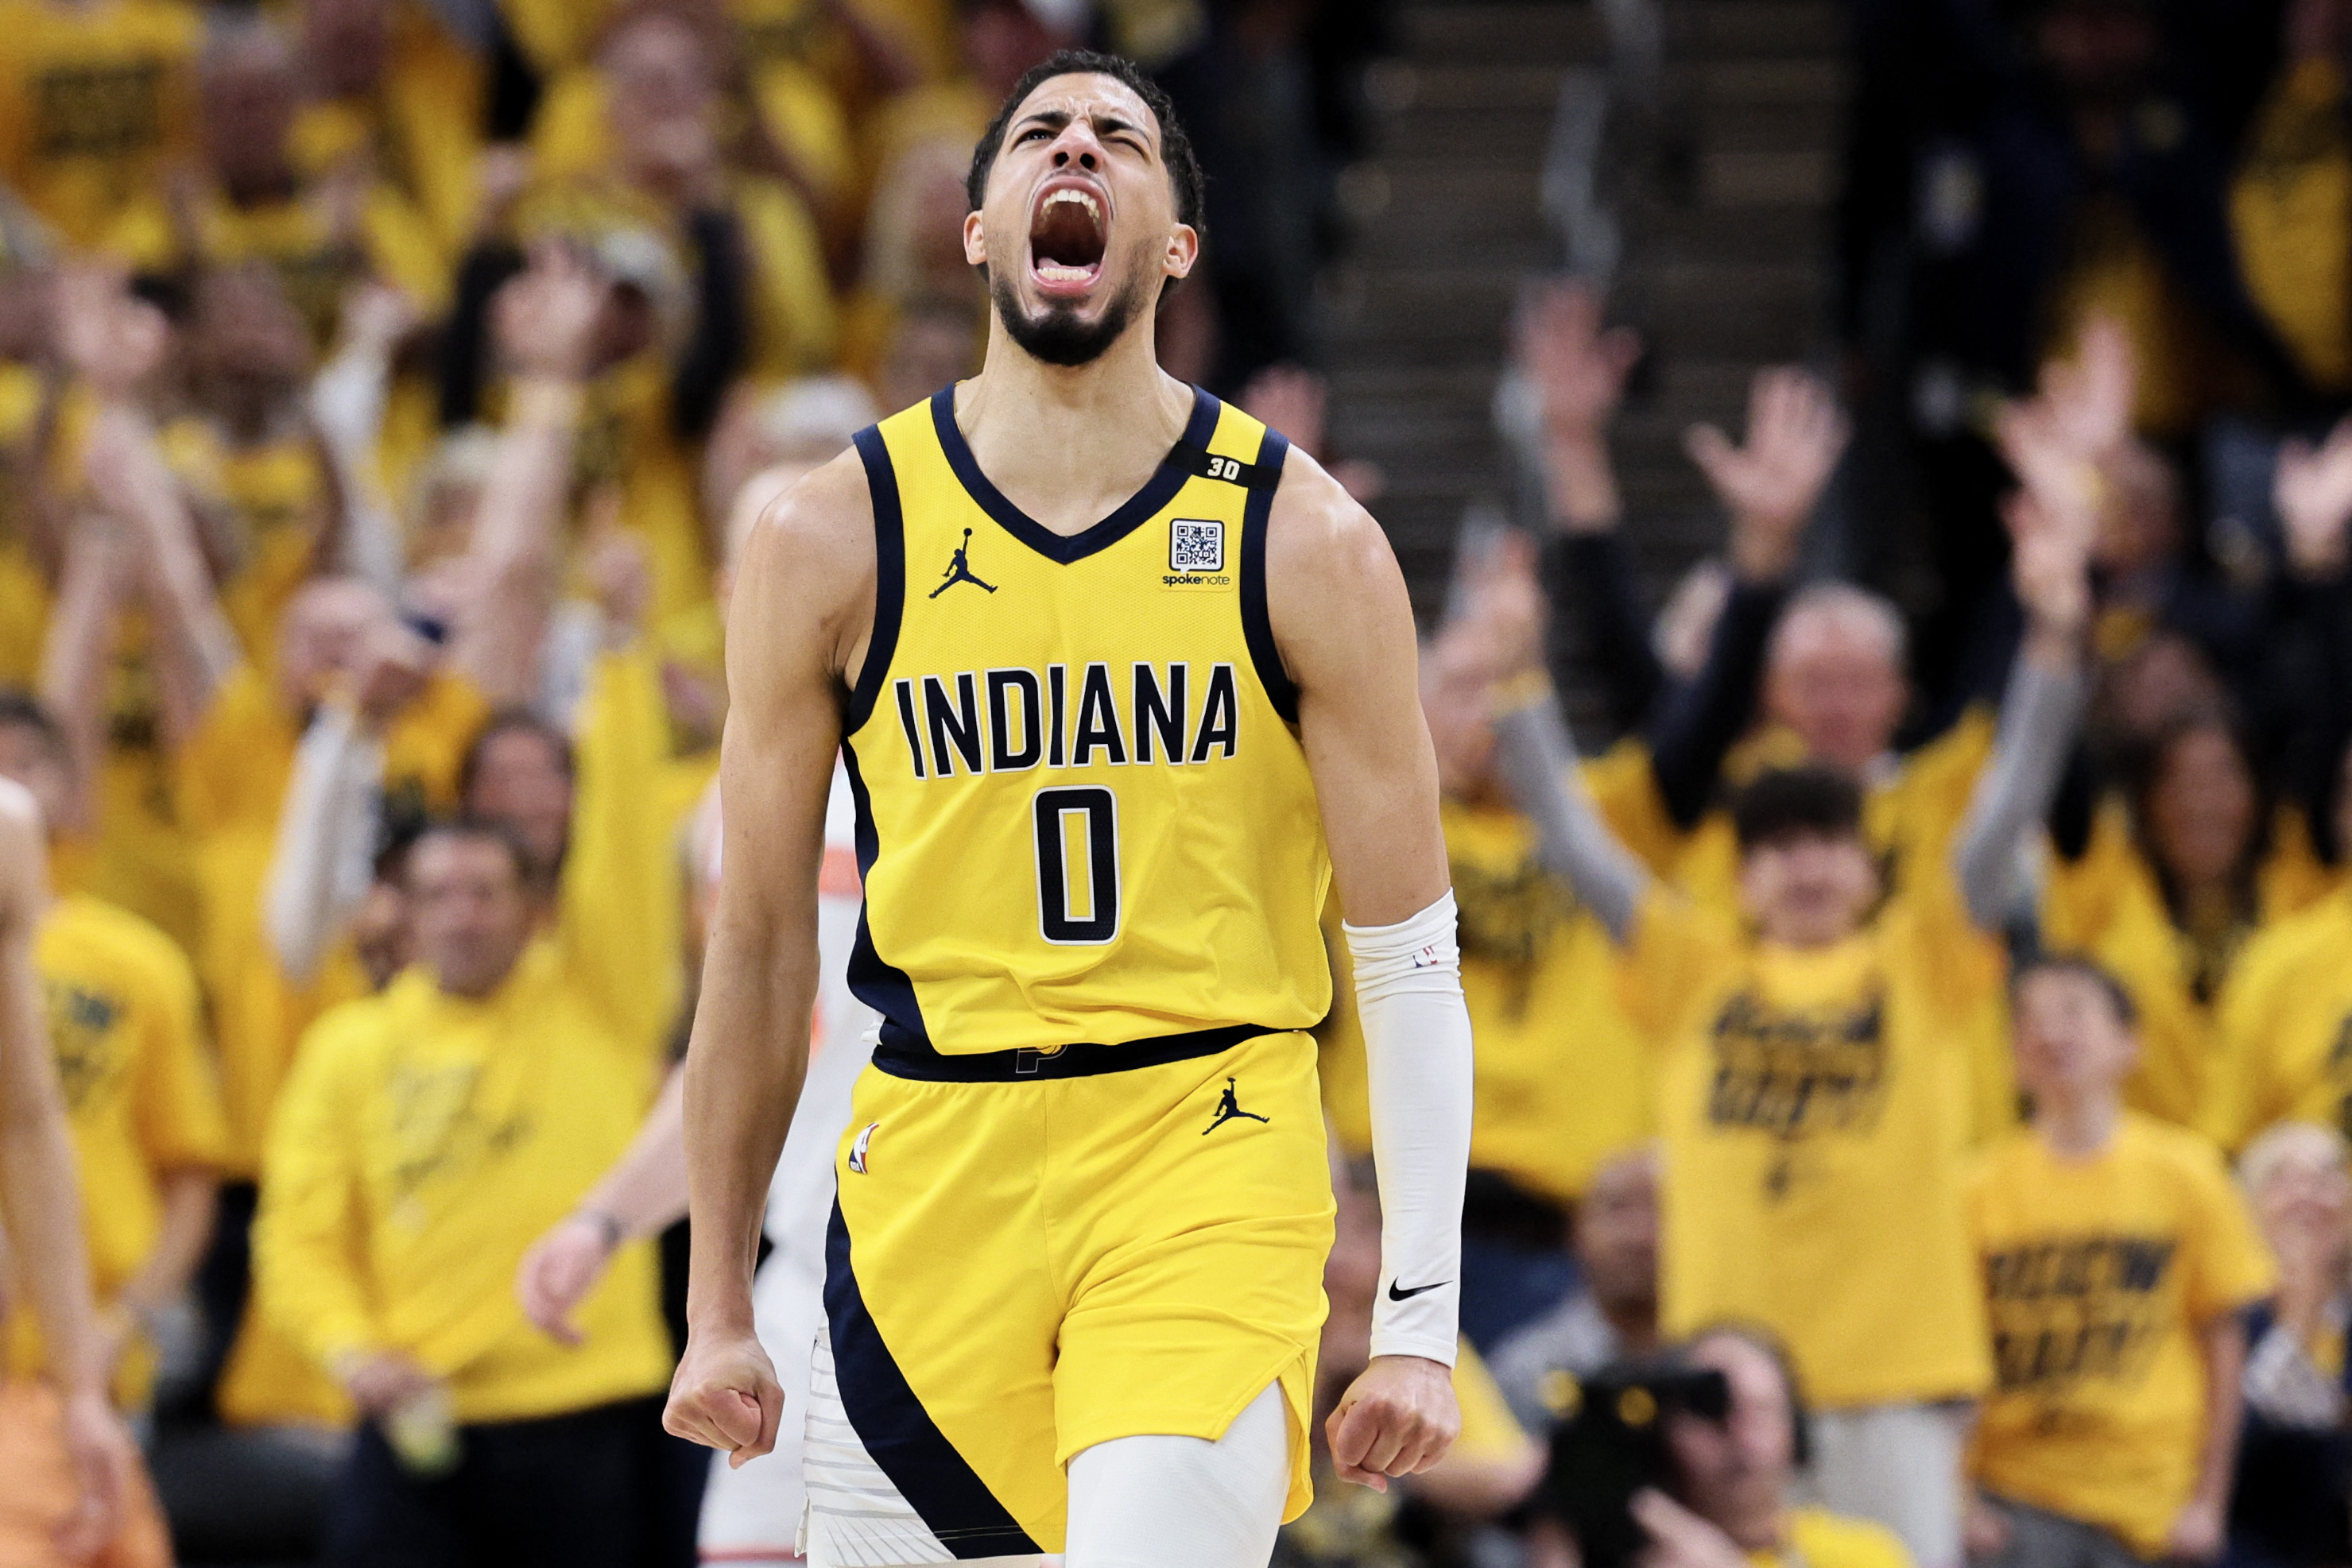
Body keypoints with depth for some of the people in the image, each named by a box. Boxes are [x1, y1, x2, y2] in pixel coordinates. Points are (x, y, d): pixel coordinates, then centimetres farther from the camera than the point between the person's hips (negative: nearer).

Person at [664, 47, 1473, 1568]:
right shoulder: (835, 540, 2)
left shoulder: (1305, 542, -2)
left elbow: (1411, 962, 1)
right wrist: (719, 1305, 11)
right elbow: (761, 942, 9)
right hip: (935, 1154, 2)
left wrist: (1422, 1318, -3)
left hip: (1206, 1154, -2)